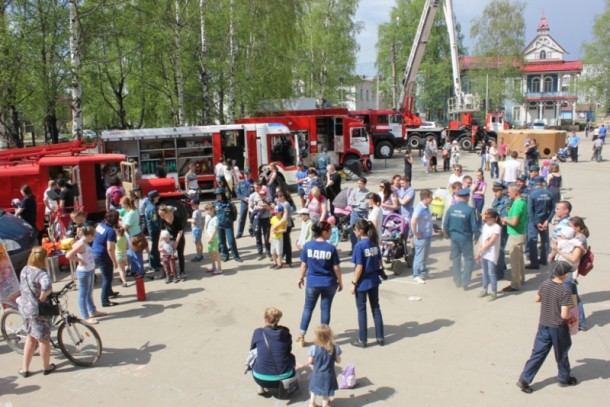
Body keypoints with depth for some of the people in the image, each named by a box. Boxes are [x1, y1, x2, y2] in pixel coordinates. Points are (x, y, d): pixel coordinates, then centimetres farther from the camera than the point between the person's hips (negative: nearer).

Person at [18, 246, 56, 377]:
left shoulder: (24, 270, 2)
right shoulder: (41, 274, -23)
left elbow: (22, 287, 15)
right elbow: (46, 287, -43)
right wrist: (42, 298, -26)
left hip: (24, 308, 7)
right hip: (38, 310, -7)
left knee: (31, 337, 22)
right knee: (43, 339, 10)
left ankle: (25, 368, 27)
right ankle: (46, 367, 26)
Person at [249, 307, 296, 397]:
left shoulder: (258, 332, -4)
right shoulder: (285, 332, 2)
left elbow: (252, 348, 15)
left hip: (262, 379, -1)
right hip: (285, 376, 2)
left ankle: (261, 387, 19)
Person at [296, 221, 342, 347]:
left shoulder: (308, 246, -8)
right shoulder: (331, 248, -12)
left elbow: (304, 264, 0)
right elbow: (336, 268, -7)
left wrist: (301, 278, 15)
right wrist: (340, 281, 6)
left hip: (312, 283, 1)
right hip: (329, 283, -1)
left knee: (308, 309, 13)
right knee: (325, 309, 10)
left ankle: (301, 337, 16)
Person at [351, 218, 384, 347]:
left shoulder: (359, 246, -18)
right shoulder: (374, 243, 1)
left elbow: (359, 267, -18)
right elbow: (379, 262, 7)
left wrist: (354, 283, -10)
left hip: (363, 282, -6)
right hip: (374, 281, 6)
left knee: (362, 310, 6)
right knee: (376, 308, 15)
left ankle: (362, 340, 15)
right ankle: (380, 338, 22)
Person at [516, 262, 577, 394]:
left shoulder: (545, 284, -5)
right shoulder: (565, 291, -22)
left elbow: (537, 299, 11)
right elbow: (564, 315, -23)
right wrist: (570, 316, -3)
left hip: (543, 325, 5)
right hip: (558, 327, -5)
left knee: (538, 353, 9)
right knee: (561, 354, 18)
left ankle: (524, 380, 6)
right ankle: (565, 378, 39)